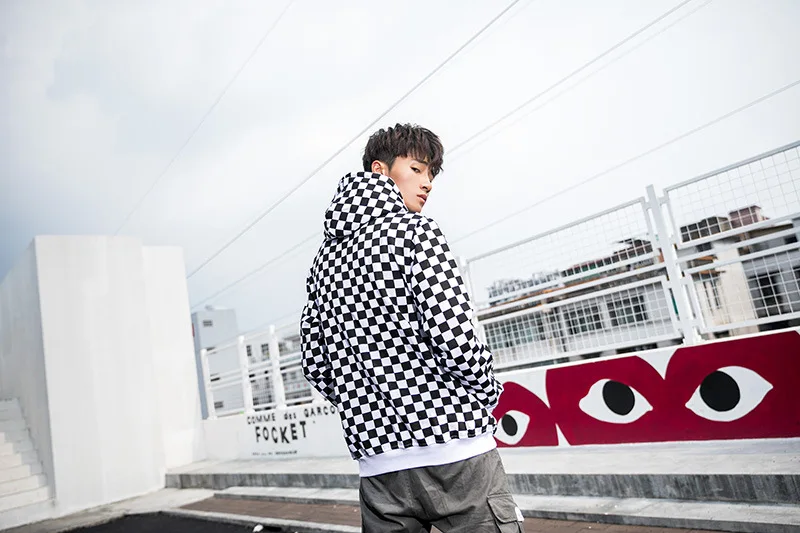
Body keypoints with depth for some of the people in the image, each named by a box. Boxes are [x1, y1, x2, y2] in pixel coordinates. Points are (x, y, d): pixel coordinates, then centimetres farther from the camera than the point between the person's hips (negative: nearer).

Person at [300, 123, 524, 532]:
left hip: (377, 461, 7)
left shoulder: (325, 257, 14)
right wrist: (488, 392, 2)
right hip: (454, 450, -6)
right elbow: (454, 338, -16)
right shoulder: (414, 230, -6)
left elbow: (315, 366, 12)